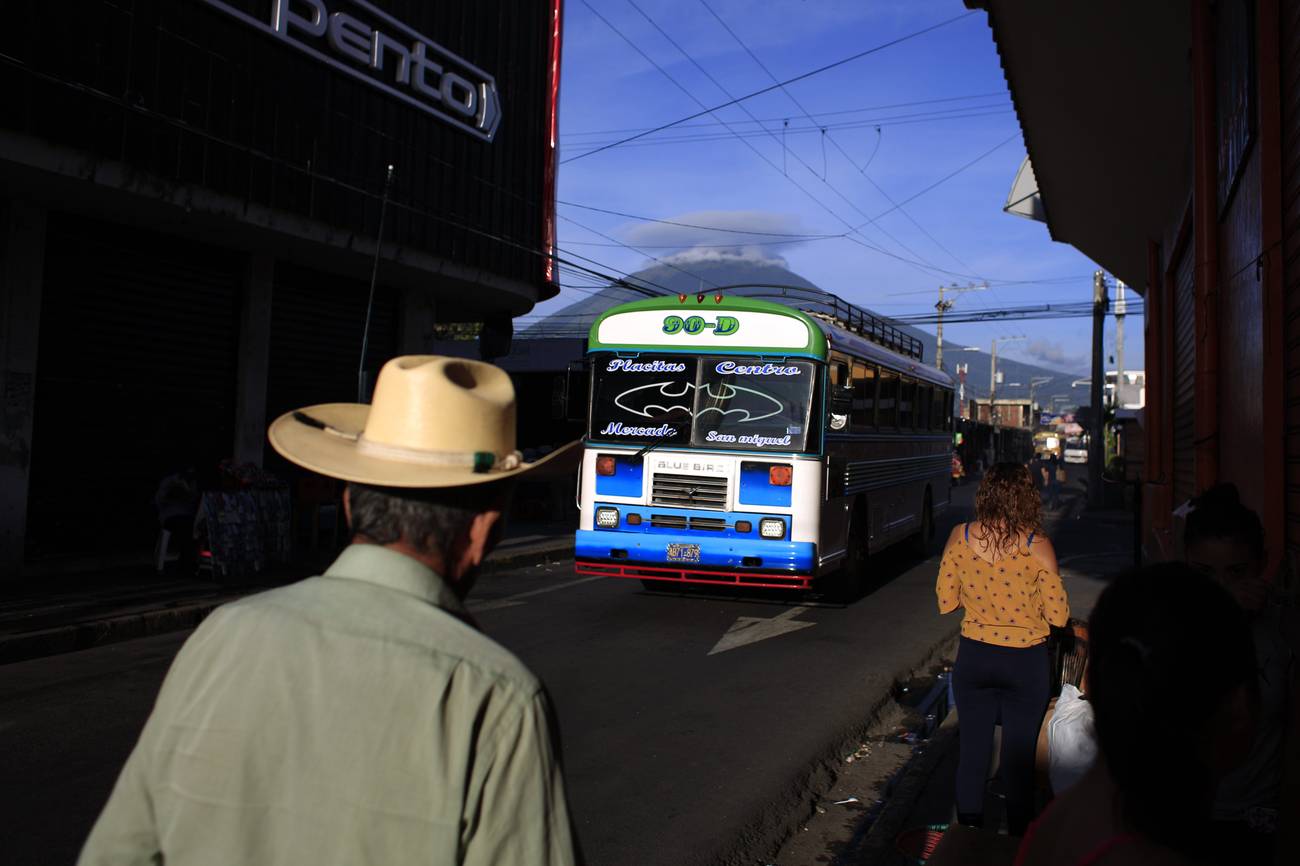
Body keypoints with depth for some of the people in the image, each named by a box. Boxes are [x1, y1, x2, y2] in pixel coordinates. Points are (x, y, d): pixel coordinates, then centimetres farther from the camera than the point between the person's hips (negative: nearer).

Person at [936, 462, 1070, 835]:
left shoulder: (960, 537, -7)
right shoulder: (1036, 545, -15)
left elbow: (946, 602, 0)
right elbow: (1058, 615, -10)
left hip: (973, 657, 2)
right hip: (1025, 663, -2)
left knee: (972, 753, 13)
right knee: (1019, 759, 11)